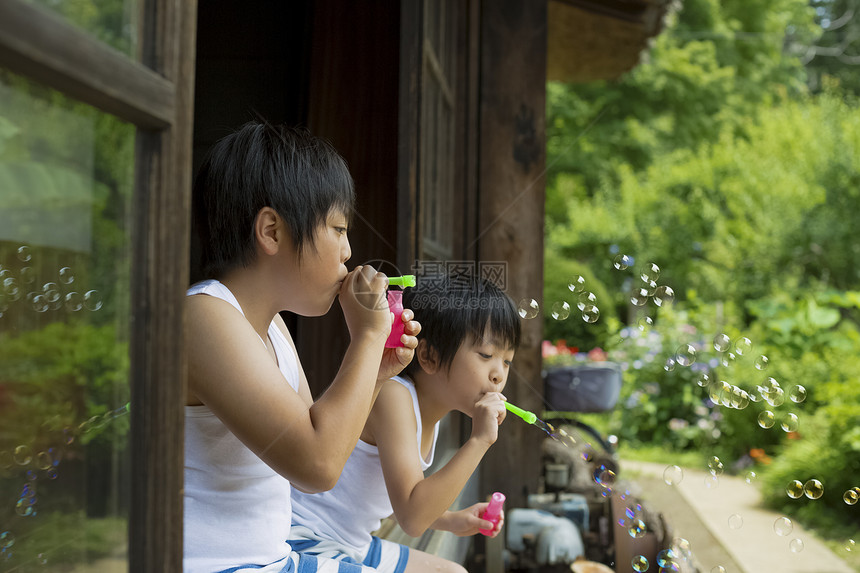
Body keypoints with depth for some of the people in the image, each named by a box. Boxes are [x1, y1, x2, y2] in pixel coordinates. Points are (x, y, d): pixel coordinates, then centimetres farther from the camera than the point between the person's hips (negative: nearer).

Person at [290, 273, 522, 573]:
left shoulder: (428, 411, 6)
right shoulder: (392, 395, -22)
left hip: (353, 546, 10)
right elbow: (412, 518, -30)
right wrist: (479, 440, -28)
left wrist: (451, 520, 7)